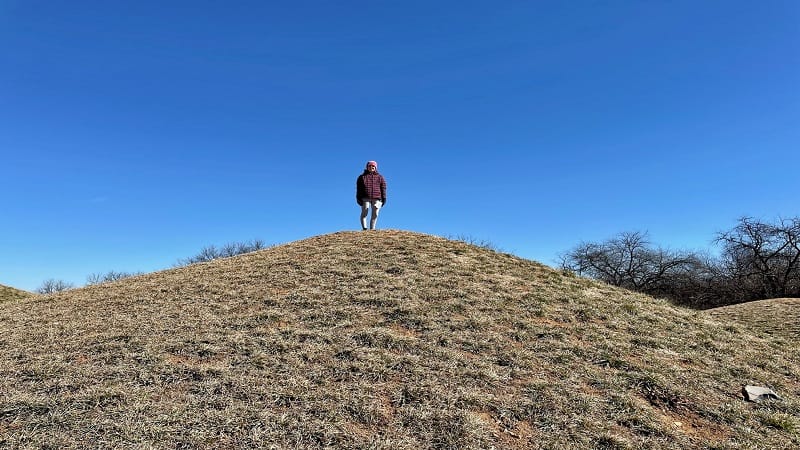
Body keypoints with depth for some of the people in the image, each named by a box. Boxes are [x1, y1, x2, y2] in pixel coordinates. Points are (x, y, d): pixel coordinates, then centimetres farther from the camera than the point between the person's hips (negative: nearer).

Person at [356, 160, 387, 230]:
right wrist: (358, 198, -1)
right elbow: (358, 189, 10)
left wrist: (384, 198, 3)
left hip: (377, 198, 1)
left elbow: (383, 188, 12)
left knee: (375, 214, -4)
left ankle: (372, 229, 0)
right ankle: (364, 228, -13)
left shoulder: (380, 177, 17)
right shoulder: (362, 177, 15)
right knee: (364, 213, -11)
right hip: (365, 198, -1)